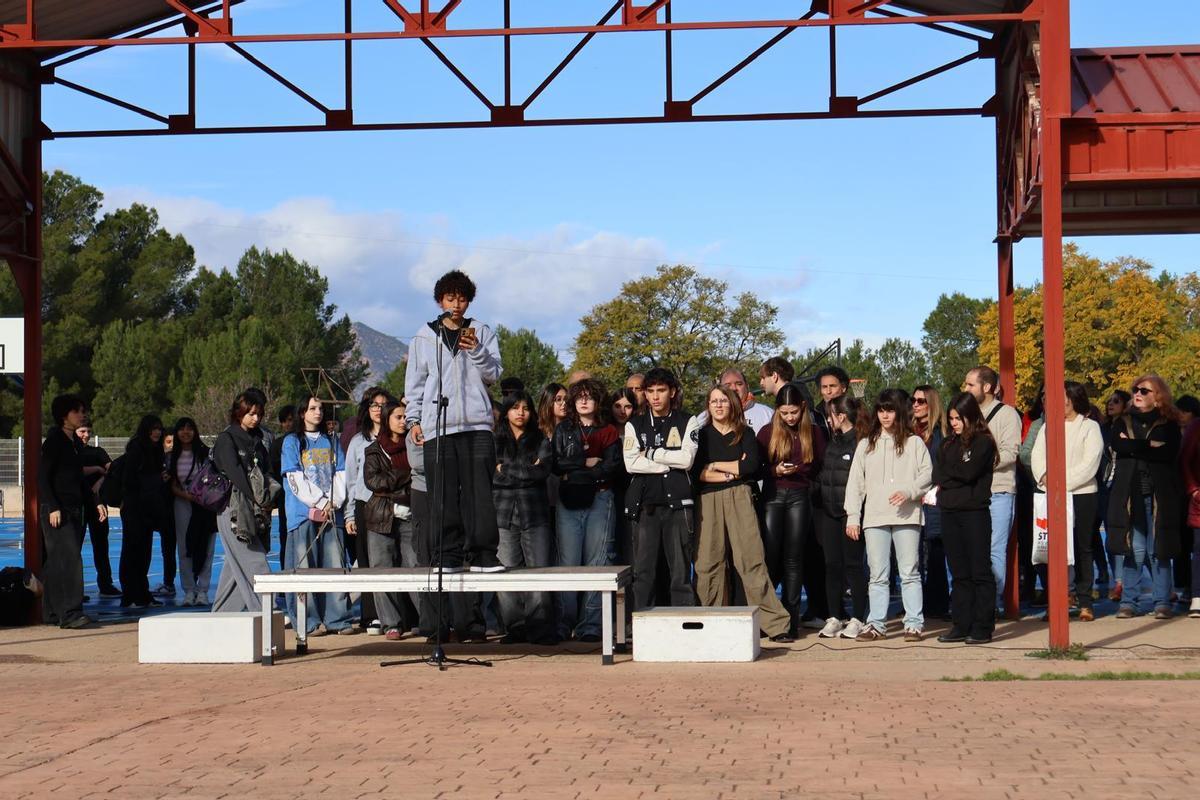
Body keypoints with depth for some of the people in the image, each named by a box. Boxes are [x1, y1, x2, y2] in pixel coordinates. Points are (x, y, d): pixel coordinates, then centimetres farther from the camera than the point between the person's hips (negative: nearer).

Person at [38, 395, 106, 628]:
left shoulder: (76, 443, 17)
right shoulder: (54, 441, -7)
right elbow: (42, 477, -11)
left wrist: (95, 504, 15)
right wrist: (53, 508, -19)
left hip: (74, 510, 8)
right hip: (56, 511, -8)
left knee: (57, 563, 7)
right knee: (69, 559, -15)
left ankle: (52, 613, 9)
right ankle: (69, 613, -19)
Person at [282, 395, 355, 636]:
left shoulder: (332, 441, 19)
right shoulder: (292, 442, 7)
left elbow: (341, 474, 11)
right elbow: (295, 479, -3)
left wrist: (334, 501, -5)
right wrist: (320, 501, -10)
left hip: (332, 511, 3)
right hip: (303, 512, -3)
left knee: (335, 565, 0)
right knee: (305, 566, -5)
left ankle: (338, 619, 2)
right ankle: (310, 622, -4)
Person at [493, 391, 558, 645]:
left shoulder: (541, 442, 13)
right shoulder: (496, 442, 13)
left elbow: (543, 471, -4)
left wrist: (506, 470, -3)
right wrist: (526, 472, -3)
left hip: (535, 516, 0)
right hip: (504, 515, 1)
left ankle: (541, 627, -5)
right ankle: (515, 627, 2)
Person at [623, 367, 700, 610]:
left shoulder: (687, 423, 8)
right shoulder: (634, 425, 12)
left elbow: (686, 459, -6)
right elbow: (631, 463, -3)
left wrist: (651, 454, -4)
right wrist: (670, 463, -6)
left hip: (677, 502, -1)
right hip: (645, 504, 1)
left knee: (680, 570, -2)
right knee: (643, 571, 0)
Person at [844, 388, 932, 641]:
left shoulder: (914, 442, 6)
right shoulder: (866, 445, 15)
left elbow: (927, 473, 1)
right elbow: (855, 482, 12)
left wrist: (908, 491, -15)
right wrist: (852, 516, 5)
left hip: (906, 516, -3)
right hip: (874, 518, 3)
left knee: (909, 572, -2)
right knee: (878, 574, 4)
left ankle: (914, 623, 2)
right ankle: (876, 624, 7)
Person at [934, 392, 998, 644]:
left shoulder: (983, 442, -5)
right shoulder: (949, 443, 16)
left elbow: (969, 472, -15)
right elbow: (937, 473, 9)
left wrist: (946, 477, 0)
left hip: (974, 512, -6)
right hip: (950, 512, 7)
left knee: (980, 571, -2)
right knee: (959, 573, 9)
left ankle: (983, 627, 0)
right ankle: (961, 626, 12)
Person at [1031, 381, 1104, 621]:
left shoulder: (1090, 427, 3)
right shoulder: (1047, 427, 17)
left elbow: (1089, 463, -7)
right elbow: (1037, 456, 8)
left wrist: (1063, 481, -14)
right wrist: (1044, 477, -12)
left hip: (1081, 494, -3)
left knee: (1082, 548, 0)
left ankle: (1085, 603, 3)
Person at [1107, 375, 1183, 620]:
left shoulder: (1168, 425, 7)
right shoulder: (1123, 422, 13)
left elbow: (1169, 453, -10)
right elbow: (1116, 443, -6)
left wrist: (1133, 446, -7)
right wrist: (1149, 447, -9)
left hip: (1160, 494, -1)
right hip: (1130, 494, 1)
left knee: (1159, 549, -1)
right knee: (1135, 549, -2)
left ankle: (1162, 602, 5)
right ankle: (1129, 602, 4)